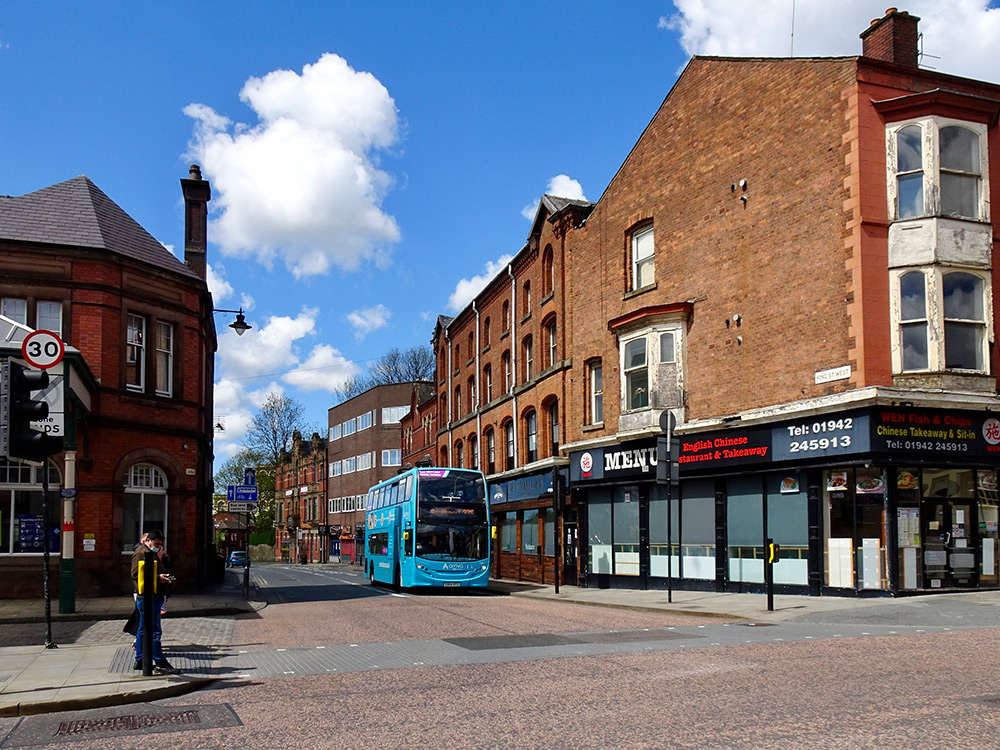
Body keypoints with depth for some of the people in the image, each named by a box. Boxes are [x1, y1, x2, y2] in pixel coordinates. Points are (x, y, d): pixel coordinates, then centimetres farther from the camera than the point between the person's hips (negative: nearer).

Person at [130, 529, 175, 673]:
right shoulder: (141, 553, -10)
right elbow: (136, 574, -19)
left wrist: (164, 577, 12)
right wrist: (157, 578, -23)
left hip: (154, 597, 11)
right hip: (147, 597, -11)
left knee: (143, 629, 14)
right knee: (155, 631, -10)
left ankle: (139, 661, 21)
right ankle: (159, 662, -9)